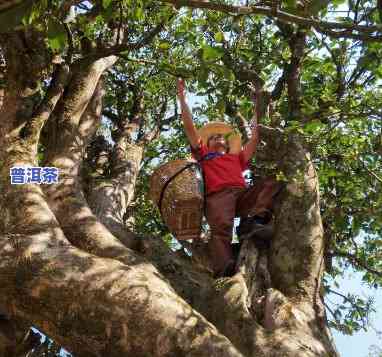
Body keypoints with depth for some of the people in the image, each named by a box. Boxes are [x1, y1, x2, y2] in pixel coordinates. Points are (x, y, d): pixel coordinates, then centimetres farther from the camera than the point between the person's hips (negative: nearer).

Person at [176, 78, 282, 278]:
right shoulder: (203, 155, 33)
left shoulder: (237, 158, 40)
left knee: (272, 183, -20)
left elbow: (254, 137, 37)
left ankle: (256, 220, -44)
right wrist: (182, 98, 26)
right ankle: (224, 272, -56)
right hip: (218, 195, -3)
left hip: (243, 194, 3)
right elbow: (189, 128, 28)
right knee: (221, 227, -32)